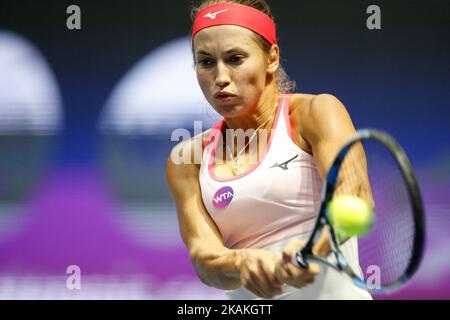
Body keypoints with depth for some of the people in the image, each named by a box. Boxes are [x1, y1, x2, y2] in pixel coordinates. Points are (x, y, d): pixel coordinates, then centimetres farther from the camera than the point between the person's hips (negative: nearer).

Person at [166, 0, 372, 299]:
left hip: (333, 292, -3)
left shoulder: (314, 112, -2)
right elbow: (202, 254, -4)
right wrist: (240, 264, -25)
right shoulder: (187, 160, 7)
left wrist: (313, 249, -35)